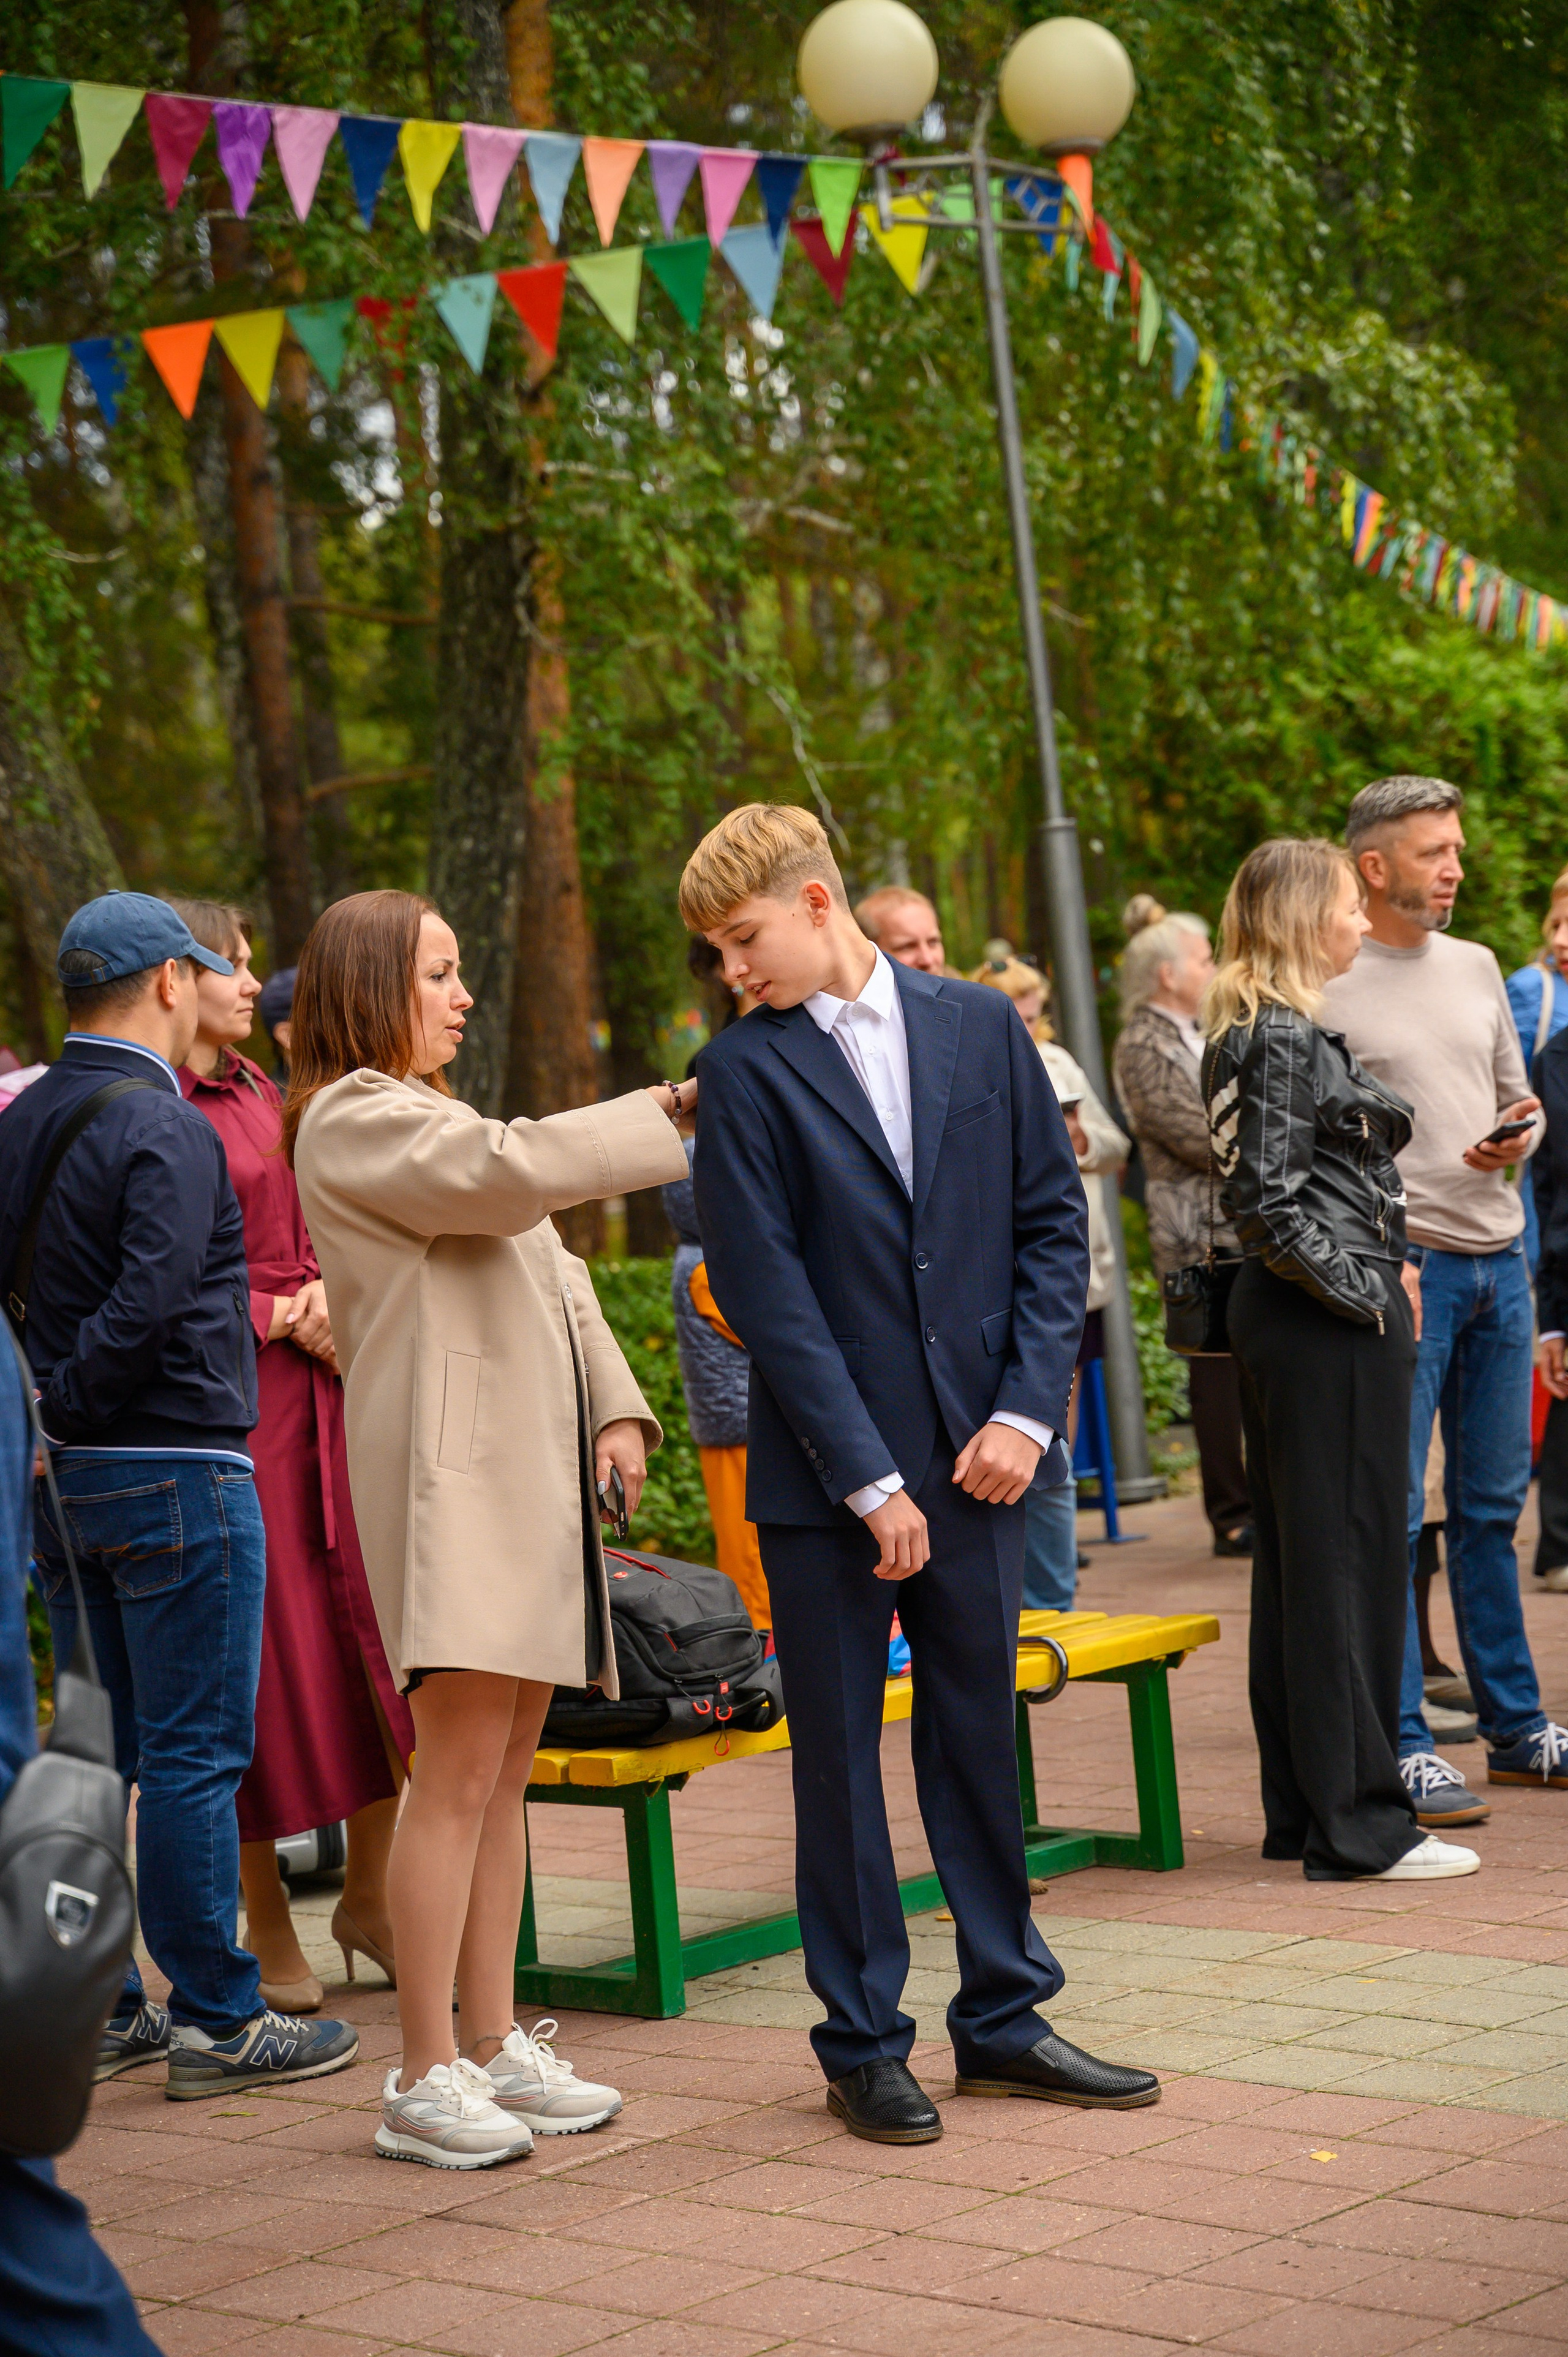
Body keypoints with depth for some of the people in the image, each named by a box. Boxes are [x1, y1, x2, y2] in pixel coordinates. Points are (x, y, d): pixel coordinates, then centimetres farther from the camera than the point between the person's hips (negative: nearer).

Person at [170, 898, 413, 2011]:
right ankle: (268, 1927, 12)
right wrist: (285, 1319, -11)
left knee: (384, 1623, 2)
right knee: (255, 1656, 0)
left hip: (324, 1383, 7)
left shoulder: (258, 1091, 16)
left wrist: (328, 1289, 0)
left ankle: (370, 1891, 16)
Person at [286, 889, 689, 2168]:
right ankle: (426, 2080, -9)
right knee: (459, 1771, -12)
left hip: (531, 1472, 9)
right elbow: (506, 1174, -19)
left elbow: (554, 1275, 21)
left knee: (508, 1771, 9)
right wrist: (662, 1112, -10)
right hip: (448, 1471, -9)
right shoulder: (351, 1122, -4)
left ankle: (494, 2046, 14)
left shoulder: (434, 1120, 25)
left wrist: (617, 1410, 8)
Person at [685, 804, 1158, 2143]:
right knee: (838, 1756, 5)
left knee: (979, 1737, 12)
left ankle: (1005, 2016, 24)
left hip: (977, 1457, 3)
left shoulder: (981, 1027, 4)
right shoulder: (746, 1071, -4)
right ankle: (863, 2046, 16)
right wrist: (869, 1480, -13)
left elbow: (1053, 1220, 5)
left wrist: (1026, 1410, -6)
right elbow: (765, 1291, -9)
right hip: (825, 1477, -2)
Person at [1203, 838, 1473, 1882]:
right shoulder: (1283, 1039, -15)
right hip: (1331, 1327, -10)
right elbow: (1270, 1200, -21)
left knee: (1297, 1560, 12)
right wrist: (1364, 1288, -14)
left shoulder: (1269, 1032, 16)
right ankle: (1359, 1822, -1)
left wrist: (1386, 1265, 13)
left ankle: (1304, 1810, 19)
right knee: (1350, 1556, -6)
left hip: (1289, 1320, 10)